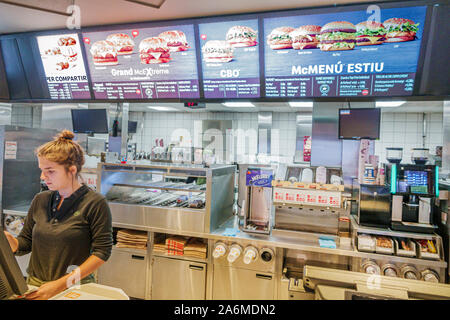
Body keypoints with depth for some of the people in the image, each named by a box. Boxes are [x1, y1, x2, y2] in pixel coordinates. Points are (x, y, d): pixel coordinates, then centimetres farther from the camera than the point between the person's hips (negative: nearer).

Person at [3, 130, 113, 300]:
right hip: (34, 286, 4)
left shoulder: (95, 203, -8)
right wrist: (8, 239, -7)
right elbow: (24, 244, 14)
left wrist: (60, 284, -12)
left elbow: (102, 251, -10)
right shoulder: (40, 200, 10)